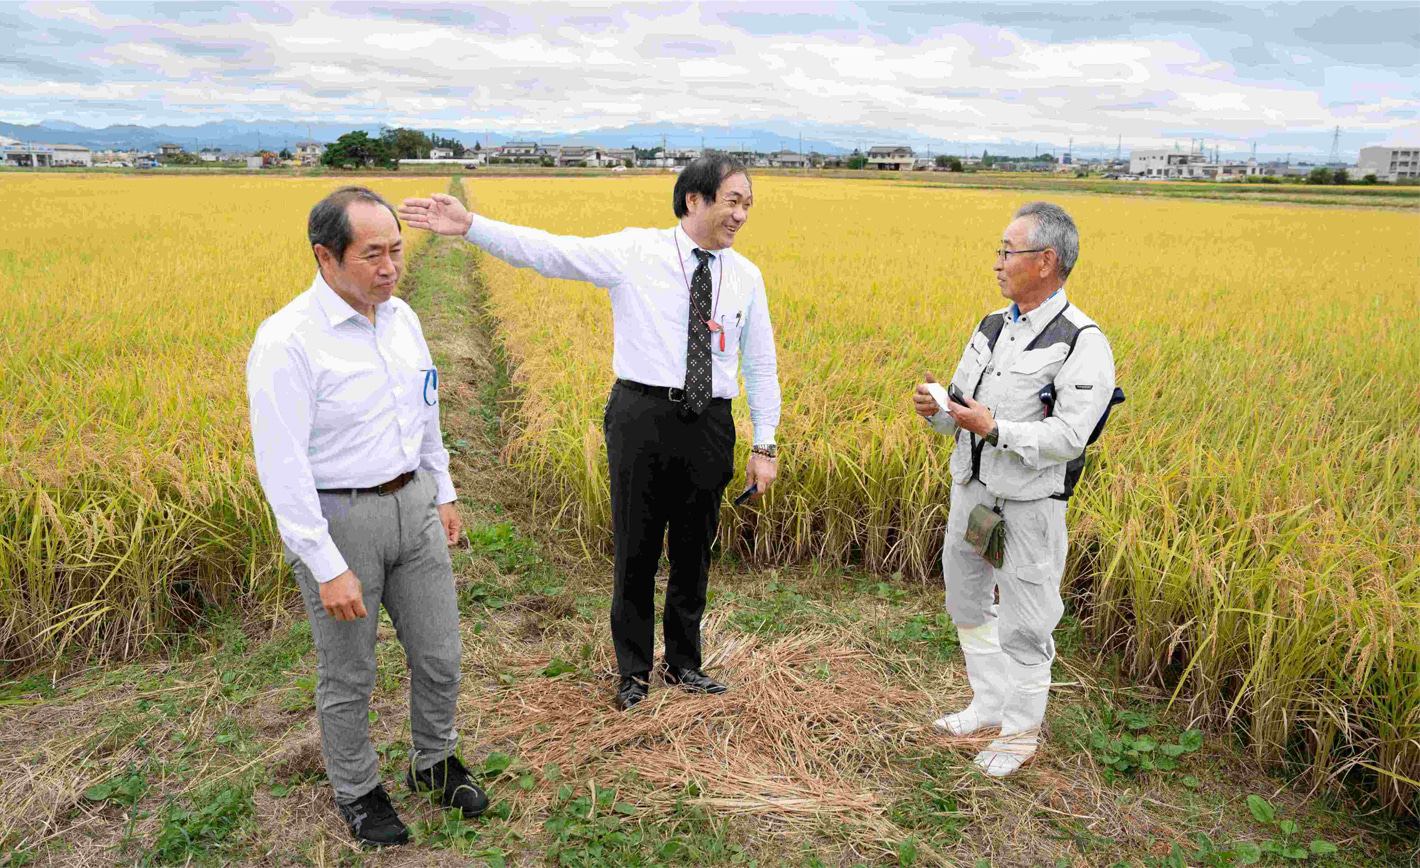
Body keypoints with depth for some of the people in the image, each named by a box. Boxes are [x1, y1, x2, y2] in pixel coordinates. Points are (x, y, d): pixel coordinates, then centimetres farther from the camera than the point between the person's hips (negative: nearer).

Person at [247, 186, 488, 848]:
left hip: (411, 503, 6)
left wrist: (443, 493, 19)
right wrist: (328, 568, -21)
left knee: (439, 653, 13)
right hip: (336, 520, -6)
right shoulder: (287, 342, -21)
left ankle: (435, 762, 39)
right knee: (348, 676, 11)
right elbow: (281, 467, -21)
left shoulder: (401, 317, 2)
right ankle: (357, 792, 36)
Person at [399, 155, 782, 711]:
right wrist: (470, 225, -23)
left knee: (694, 554, 14)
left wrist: (765, 445, 8)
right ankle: (633, 671, 27)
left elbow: (761, 365, 11)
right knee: (635, 550, 7)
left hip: (709, 426, 3)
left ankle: (683, 664, 35)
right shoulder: (633, 252, -4)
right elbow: (548, 252, -11)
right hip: (644, 415, -3)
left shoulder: (746, 276, 7)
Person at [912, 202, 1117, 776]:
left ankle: (1023, 730, 28)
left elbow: (1069, 437, -21)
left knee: (1023, 626, 6)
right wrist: (937, 409, -9)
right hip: (970, 491, 7)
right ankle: (989, 705, 40)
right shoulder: (992, 329, 8)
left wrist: (994, 429, -28)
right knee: (967, 605, 20)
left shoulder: (1083, 344, -14)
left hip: (1026, 507, -7)